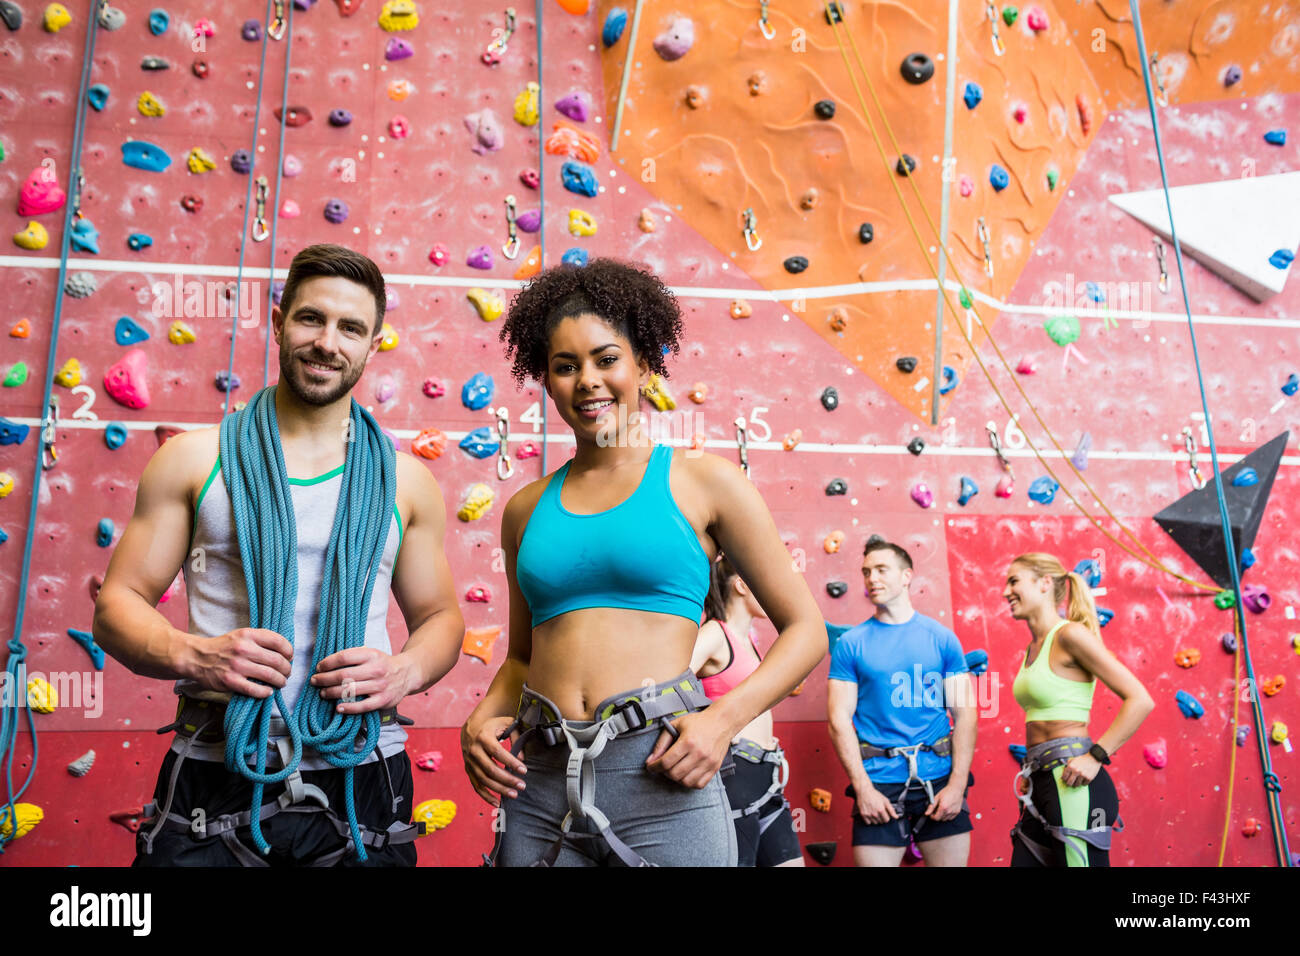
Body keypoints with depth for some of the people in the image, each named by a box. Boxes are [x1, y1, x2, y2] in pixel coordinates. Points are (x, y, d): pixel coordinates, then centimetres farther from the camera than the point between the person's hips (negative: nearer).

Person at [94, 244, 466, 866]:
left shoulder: (406, 481, 6)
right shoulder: (193, 459, 4)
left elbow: (439, 617, 13)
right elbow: (117, 604, 5)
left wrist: (404, 670, -8)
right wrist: (191, 654, -15)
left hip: (360, 781, 1)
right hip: (214, 775, 0)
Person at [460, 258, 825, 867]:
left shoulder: (703, 482, 0)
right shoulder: (527, 509, 10)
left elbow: (804, 630, 2)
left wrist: (723, 719, -11)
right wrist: (483, 717, 1)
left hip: (661, 779, -3)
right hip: (538, 781, 4)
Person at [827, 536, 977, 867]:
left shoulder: (942, 637, 4)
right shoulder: (851, 643, 1)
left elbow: (965, 714, 2)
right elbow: (839, 719, -3)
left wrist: (957, 784, -7)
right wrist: (863, 788, -10)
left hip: (939, 779, 1)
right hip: (878, 781, -1)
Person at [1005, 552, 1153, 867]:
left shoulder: (1070, 634, -10)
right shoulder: (1033, 649, 14)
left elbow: (1140, 700, -15)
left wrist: (1096, 756, -19)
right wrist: (1032, 772, 13)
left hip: (1071, 783, -9)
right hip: (1043, 782, 9)